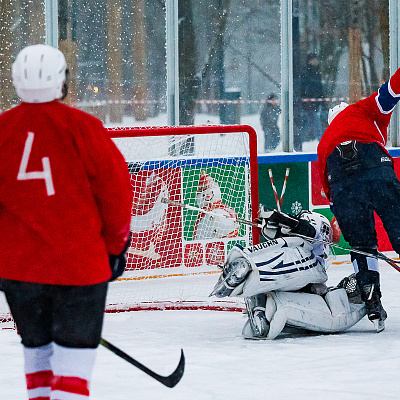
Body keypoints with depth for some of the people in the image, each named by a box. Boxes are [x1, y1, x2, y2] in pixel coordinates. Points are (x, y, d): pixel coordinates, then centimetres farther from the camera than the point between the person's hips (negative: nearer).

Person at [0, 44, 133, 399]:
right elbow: (115, 188, -4)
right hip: (79, 262, -3)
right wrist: (116, 245, 10)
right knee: (75, 353, 0)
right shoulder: (82, 127, -9)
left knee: (37, 347, 20)